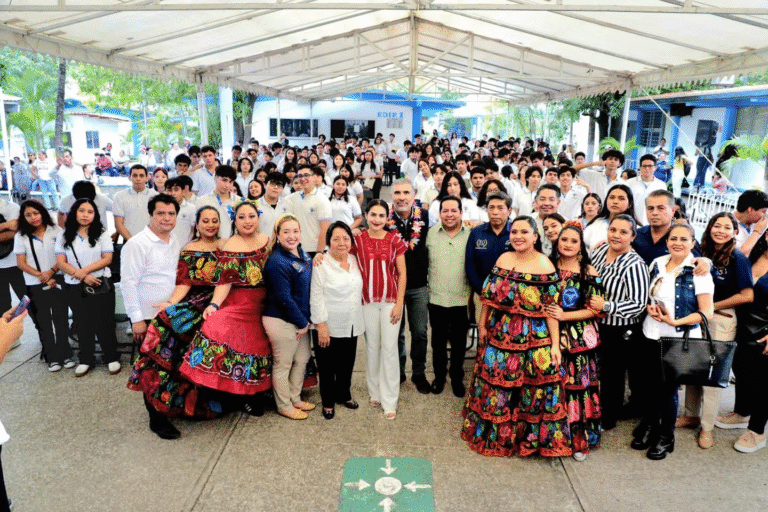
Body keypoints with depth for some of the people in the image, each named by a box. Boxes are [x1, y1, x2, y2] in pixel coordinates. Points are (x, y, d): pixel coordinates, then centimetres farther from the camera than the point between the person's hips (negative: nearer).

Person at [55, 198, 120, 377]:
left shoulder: (102, 234, 1)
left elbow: (107, 258, -6)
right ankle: (86, 360, 24)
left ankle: (112, 358, 15)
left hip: (100, 284, -2)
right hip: (75, 287, 2)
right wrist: (82, 277, -14)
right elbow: (61, 262, -2)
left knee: (104, 323, 1)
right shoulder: (63, 236, 4)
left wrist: (84, 270, -17)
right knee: (82, 324, 11)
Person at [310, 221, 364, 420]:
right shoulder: (321, 264, -12)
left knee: (347, 364, 17)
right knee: (327, 367, 9)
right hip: (330, 327, -5)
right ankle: (328, 402, 26)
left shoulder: (354, 261, 6)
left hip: (352, 326, 5)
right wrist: (321, 325, -16)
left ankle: (344, 395, 37)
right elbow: (316, 297, -13)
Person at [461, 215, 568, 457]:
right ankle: (495, 435, 32)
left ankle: (531, 437, 23)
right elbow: (489, 297, 9)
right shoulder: (503, 260, 4)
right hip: (500, 335, 4)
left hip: (533, 339, -4)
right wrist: (482, 326, 9)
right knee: (496, 385, 13)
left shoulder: (545, 266, -9)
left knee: (531, 388, 3)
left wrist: (555, 344, -14)